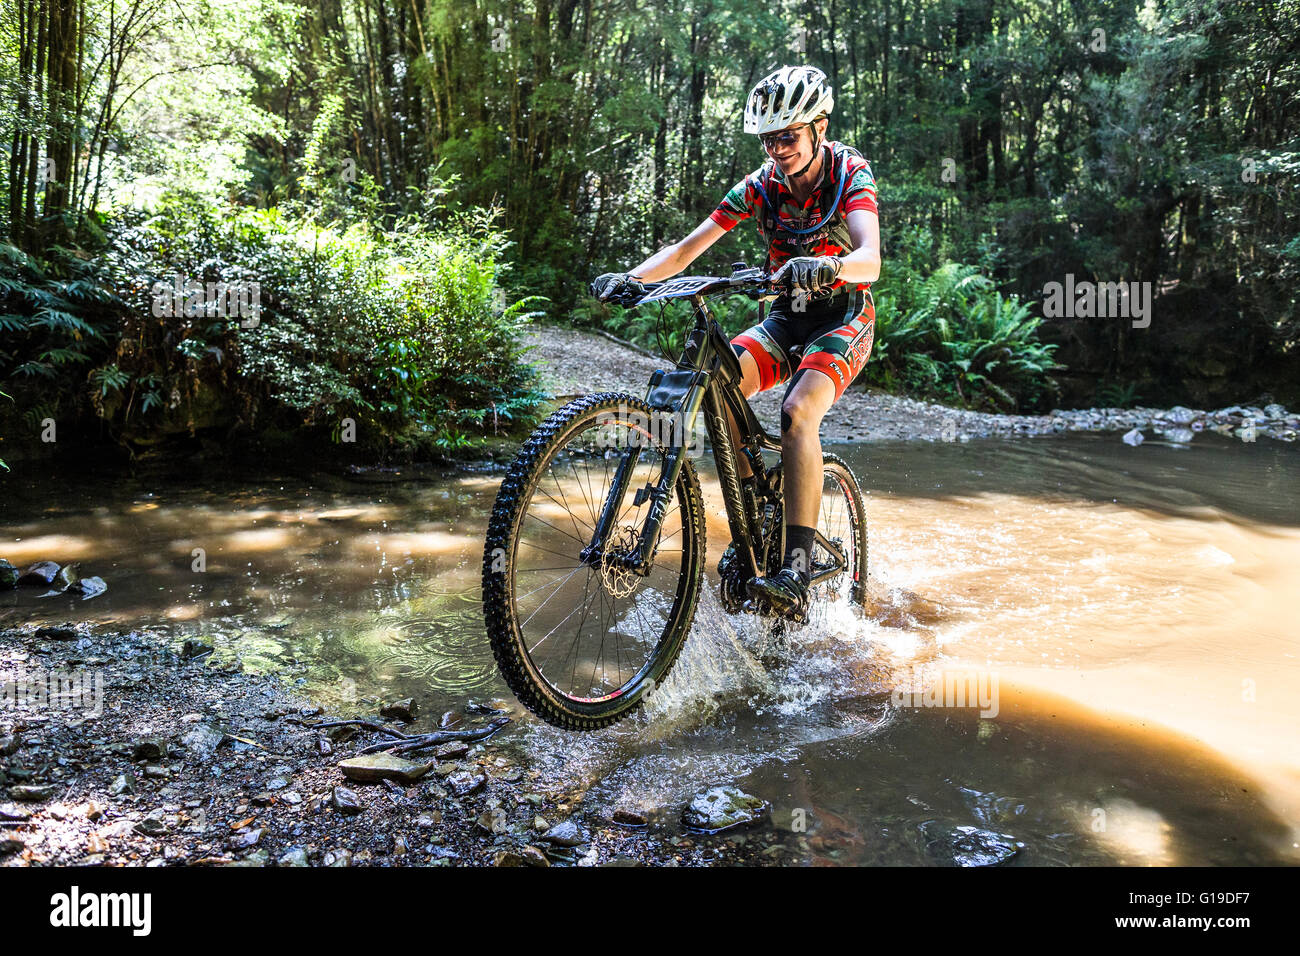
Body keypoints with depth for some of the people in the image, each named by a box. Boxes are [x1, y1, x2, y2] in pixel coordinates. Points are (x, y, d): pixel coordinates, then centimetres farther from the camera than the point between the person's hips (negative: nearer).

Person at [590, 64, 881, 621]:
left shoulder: (851, 175, -14)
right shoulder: (761, 185, -3)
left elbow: (869, 260, -31)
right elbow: (688, 247, -8)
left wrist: (825, 266, -54)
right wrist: (631, 278, -25)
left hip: (844, 315, -4)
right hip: (786, 317, 4)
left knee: (797, 412, -32)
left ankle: (797, 574, -33)